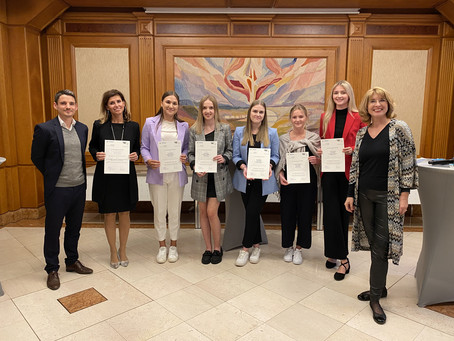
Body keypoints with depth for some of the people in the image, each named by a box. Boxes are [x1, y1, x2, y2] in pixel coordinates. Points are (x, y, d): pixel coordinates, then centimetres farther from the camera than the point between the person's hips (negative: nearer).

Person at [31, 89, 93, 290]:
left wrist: (78, 175, 11)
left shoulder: (82, 129, 5)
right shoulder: (45, 129, -11)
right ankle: (52, 270, 26)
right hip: (57, 190, -4)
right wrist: (52, 175, 5)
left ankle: (72, 261, 36)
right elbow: (36, 157, -2)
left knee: (74, 228, 18)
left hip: (79, 187, 5)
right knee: (53, 230, 9)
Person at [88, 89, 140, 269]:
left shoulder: (133, 126, 3)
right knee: (109, 215, 8)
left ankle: (123, 250, 29)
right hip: (105, 176, -1)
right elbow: (92, 146, 9)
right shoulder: (99, 125, -1)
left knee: (124, 214, 10)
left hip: (126, 176, 1)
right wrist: (97, 155, -12)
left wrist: (135, 155, -11)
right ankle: (113, 252, 26)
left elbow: (138, 148, 10)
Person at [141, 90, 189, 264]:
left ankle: (173, 246, 27)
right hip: (156, 174, -1)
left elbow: (187, 147, 11)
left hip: (176, 175, 1)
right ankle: (162, 246, 27)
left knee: (175, 211, 9)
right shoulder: (150, 123, 2)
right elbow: (144, 147, 4)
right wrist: (148, 160, -15)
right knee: (159, 211, 8)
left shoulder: (183, 126, 7)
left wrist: (185, 156, -10)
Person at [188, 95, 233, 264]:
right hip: (201, 177, 2)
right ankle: (208, 248, 24)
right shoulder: (194, 130, 3)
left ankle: (217, 248, 15)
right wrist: (195, 166, -14)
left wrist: (224, 158, -16)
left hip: (218, 177, -2)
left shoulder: (225, 128, 1)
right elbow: (190, 153, 4)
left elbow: (230, 150, 4)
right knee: (203, 213, 9)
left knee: (212, 212, -6)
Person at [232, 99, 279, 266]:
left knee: (252, 212, -4)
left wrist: (269, 166, -17)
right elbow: (236, 155, 2)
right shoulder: (239, 132, 3)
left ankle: (246, 248, 10)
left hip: (263, 180, -2)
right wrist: (243, 167, -17)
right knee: (251, 213, 9)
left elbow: (275, 156, 3)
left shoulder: (272, 133, 1)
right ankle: (256, 245, 27)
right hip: (245, 180, 2)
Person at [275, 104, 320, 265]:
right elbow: (278, 161, 8)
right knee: (287, 214, 5)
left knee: (305, 214, 6)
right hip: (288, 182, 1)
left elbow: (321, 160, 8)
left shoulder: (314, 138, 3)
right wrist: (280, 175, -9)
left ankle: (298, 248, 25)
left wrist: (317, 160, -14)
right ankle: (288, 247, 27)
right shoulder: (283, 139, 6)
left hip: (307, 182, 0)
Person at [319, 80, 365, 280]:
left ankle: (342, 258, 17)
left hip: (348, 172, -2)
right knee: (331, 213, 1)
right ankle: (334, 253, 16)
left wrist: (352, 150, -16)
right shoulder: (325, 117, 9)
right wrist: (321, 151, -3)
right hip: (329, 171, 2)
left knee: (344, 212, 6)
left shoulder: (357, 117, 0)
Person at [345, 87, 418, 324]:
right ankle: (379, 287, 28)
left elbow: (408, 163, -6)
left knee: (380, 247, -1)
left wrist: (404, 194, -11)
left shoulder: (399, 128, -5)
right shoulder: (361, 133, 9)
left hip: (388, 197, -4)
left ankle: (375, 297, 11)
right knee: (373, 244, 11)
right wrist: (351, 194, 8)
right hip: (365, 195, 4)